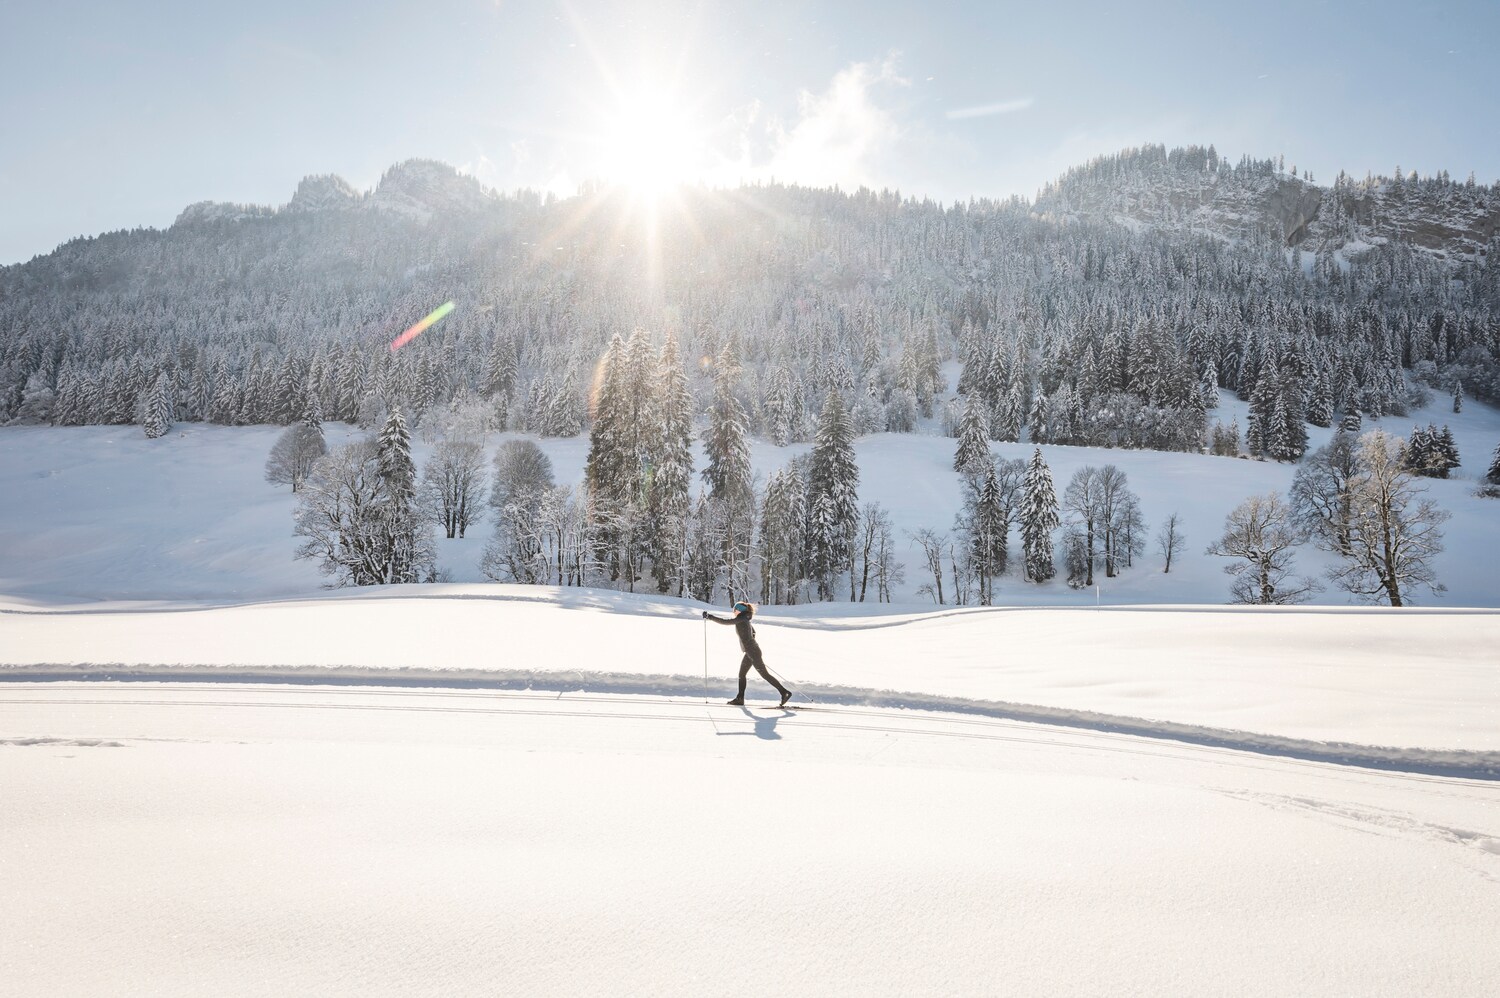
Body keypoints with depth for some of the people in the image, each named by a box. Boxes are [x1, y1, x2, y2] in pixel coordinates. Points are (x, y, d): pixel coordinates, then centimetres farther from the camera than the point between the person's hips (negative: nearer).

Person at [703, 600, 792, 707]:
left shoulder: (740, 619, -15)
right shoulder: (745, 620, 13)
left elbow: (724, 621, -21)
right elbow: (753, 632, 26)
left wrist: (709, 616, -14)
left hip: (752, 651, -10)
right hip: (750, 652, 10)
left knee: (764, 674, -6)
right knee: (741, 674, 13)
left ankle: (784, 692, -3)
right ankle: (739, 699, 17)